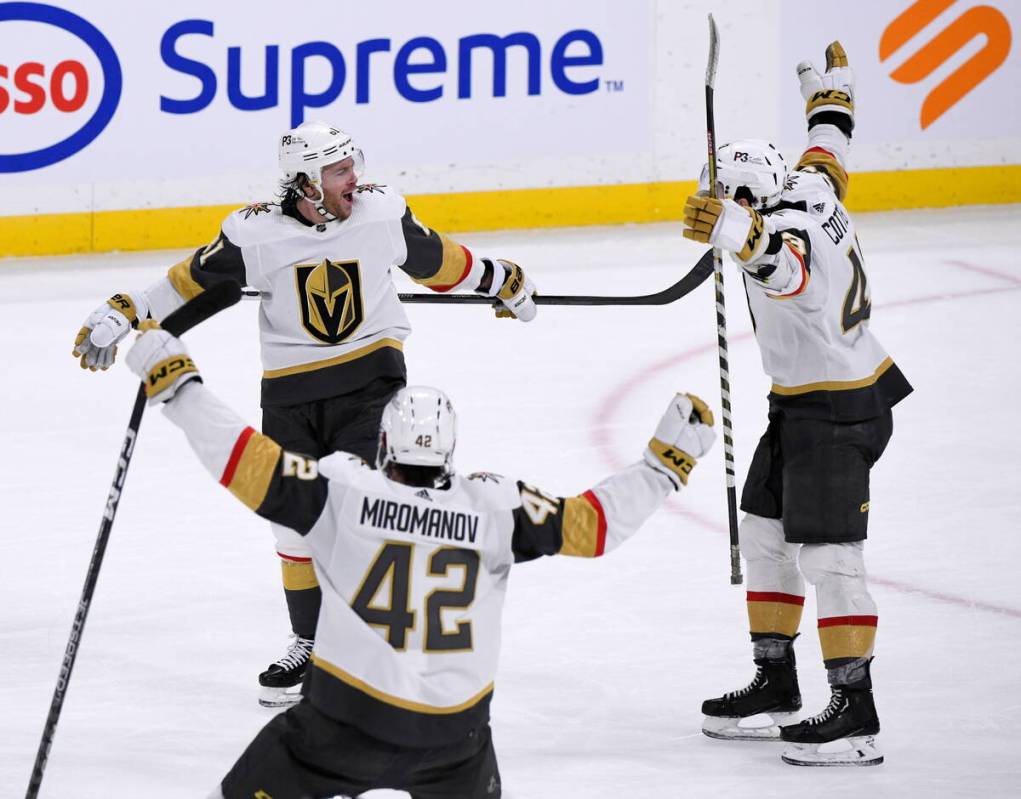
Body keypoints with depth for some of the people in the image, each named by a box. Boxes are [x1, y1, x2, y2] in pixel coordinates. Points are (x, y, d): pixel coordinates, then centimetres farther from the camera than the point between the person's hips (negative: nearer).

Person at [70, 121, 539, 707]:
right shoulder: (256, 234, -14)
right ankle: (311, 644, 26)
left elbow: (430, 258, 10)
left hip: (371, 378, -1)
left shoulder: (383, 211, -9)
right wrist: (123, 314, -11)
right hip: (291, 394, 1)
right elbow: (191, 283, -3)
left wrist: (498, 280, 21)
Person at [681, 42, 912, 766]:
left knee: (828, 556, -11)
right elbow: (829, 142, 24)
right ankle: (776, 688, 21)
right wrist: (832, 91, 45)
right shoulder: (811, 186, 1)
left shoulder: (787, 232, -27)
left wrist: (741, 235, -73)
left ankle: (855, 714, -9)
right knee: (767, 536, 14)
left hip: (836, 413, -10)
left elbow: (788, 266, -53)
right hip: (804, 404, 10)